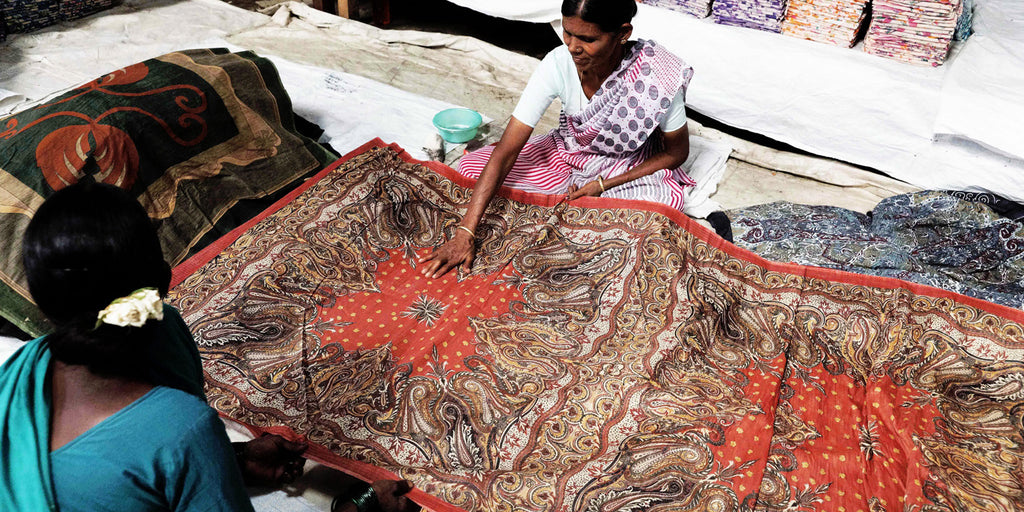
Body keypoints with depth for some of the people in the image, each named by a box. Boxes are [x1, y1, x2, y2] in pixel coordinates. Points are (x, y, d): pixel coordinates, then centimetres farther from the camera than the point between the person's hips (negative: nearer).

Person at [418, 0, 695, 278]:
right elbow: (506, 151, -27)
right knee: (470, 166, -13)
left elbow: (676, 152, -11)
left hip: (631, 169, -1)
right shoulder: (558, 63, -25)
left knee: (668, 201, -37)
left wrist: (603, 185, -21)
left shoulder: (657, 76, -29)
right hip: (569, 152, 1)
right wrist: (465, 234, -33)